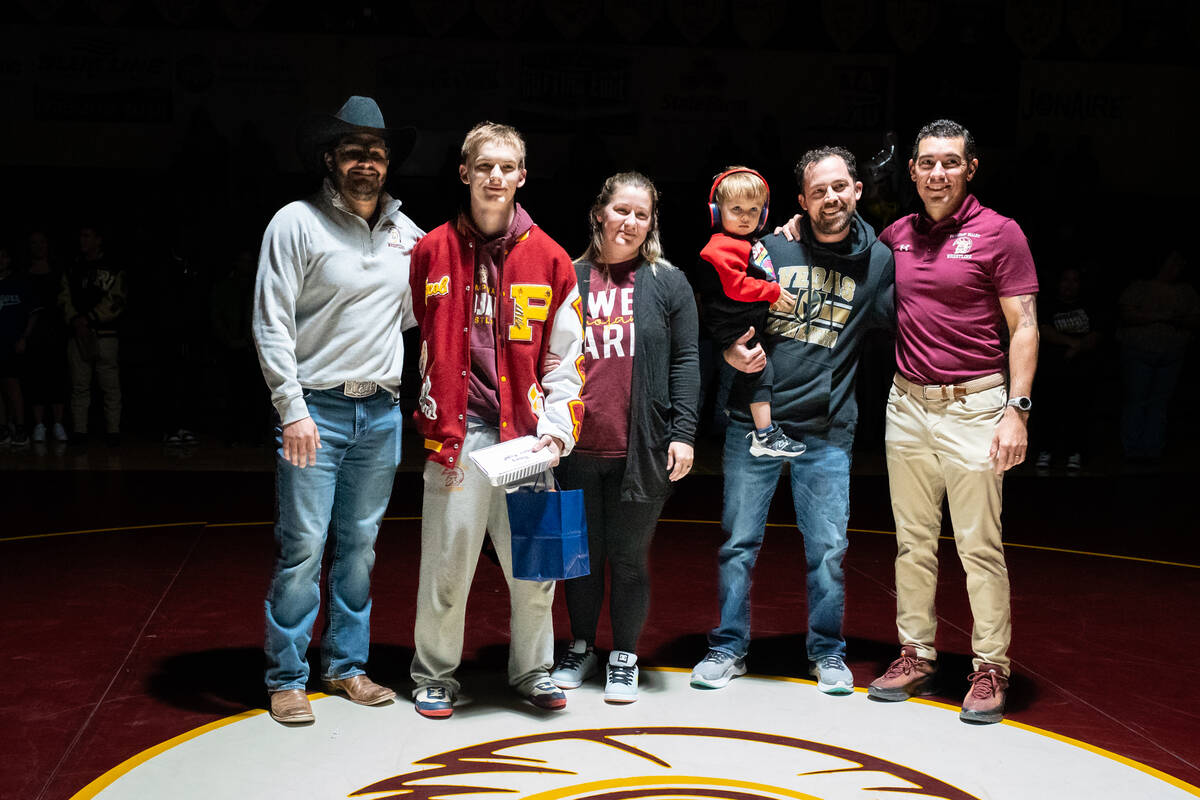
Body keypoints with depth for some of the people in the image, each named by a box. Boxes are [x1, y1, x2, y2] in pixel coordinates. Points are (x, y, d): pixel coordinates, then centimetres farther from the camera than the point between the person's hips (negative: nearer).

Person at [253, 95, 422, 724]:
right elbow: (271, 325, -9)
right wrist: (293, 410, -14)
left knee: (361, 543, 11)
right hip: (315, 408, -5)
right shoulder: (297, 223, -6)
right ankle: (286, 677, 9)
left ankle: (346, 665, 23)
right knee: (303, 546, -4)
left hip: (381, 412, 5)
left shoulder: (405, 233, 10)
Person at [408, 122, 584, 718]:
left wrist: (556, 430, -3)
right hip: (458, 433, -1)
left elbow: (565, 358, 6)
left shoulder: (548, 259, 5)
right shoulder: (432, 252, 4)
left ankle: (533, 670, 27)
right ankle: (434, 675, 22)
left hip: (527, 435, 1)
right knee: (448, 561, 2)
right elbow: (419, 345, 11)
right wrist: (437, 427, 5)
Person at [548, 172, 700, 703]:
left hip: (641, 449, -2)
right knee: (582, 553, 12)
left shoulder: (668, 283, 4)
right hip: (576, 446, 2)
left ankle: (625, 655, 23)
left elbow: (686, 362, 2)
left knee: (630, 556, 7)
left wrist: (683, 433, -6)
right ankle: (581, 646, 30)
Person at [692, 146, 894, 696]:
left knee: (828, 547, 5)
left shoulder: (878, 260, 4)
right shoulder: (768, 247, 0)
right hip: (753, 419, -1)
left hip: (827, 429, 1)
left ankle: (827, 651, 24)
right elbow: (714, 308, 7)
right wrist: (729, 349, -10)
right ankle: (729, 648, 20)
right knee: (739, 541, 5)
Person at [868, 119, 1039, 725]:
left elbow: (1023, 328, -6)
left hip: (973, 405, -5)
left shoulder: (998, 233, -4)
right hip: (907, 403, 5)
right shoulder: (897, 236, 9)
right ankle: (916, 655, 21)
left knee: (980, 546, -1)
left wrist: (1017, 410, -15)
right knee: (912, 541, 11)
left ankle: (991, 668, 9)